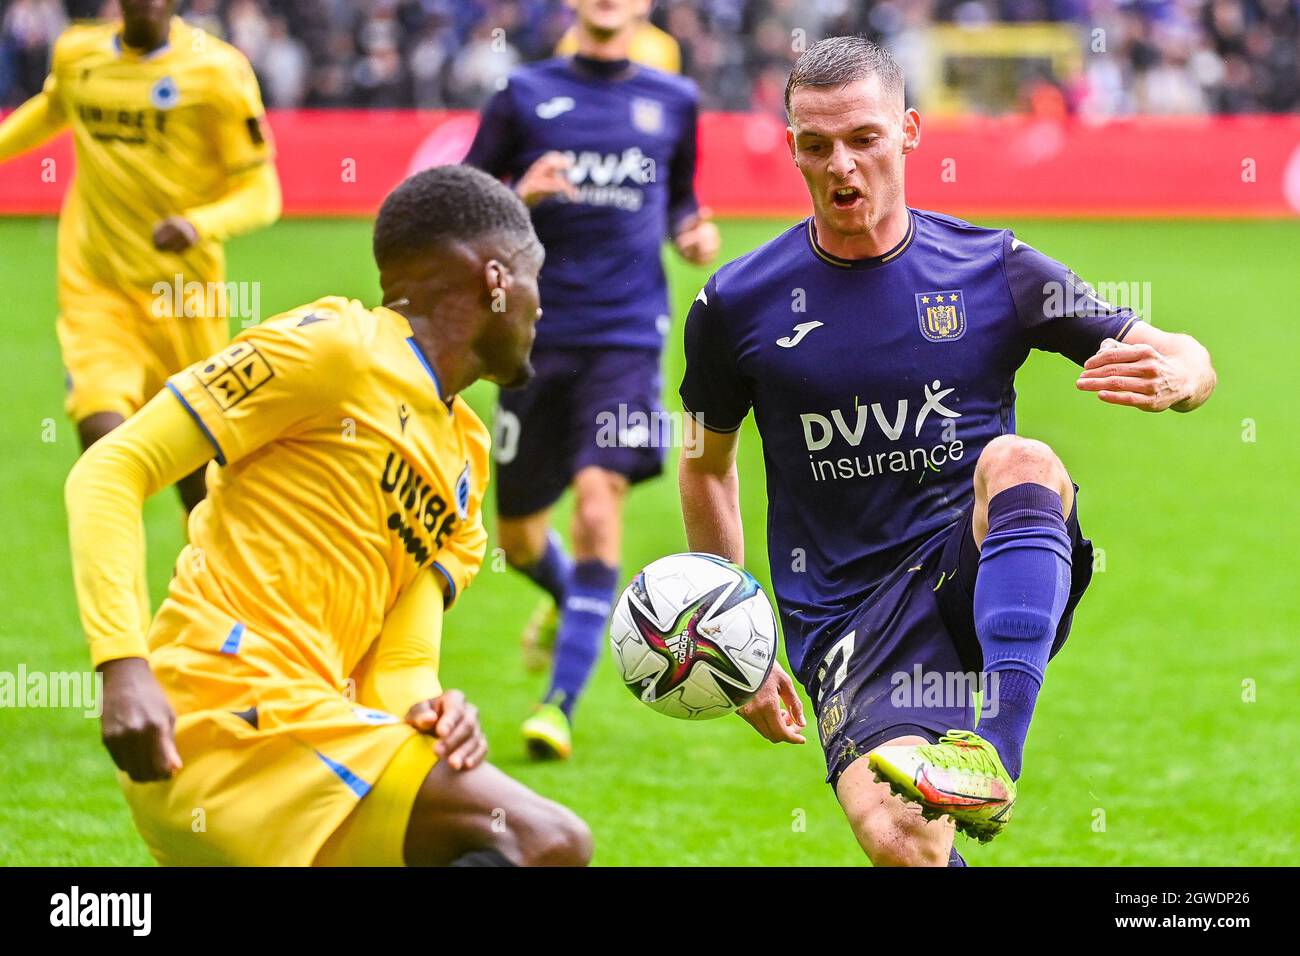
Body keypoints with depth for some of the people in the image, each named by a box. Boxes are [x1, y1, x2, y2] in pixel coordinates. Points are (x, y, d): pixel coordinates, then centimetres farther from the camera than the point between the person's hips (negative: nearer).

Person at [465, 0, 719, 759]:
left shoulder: (673, 101, 10)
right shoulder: (525, 94, 4)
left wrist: (694, 234, 3)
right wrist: (520, 194, -14)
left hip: (627, 334, -1)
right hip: (539, 334, 1)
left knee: (599, 507, -19)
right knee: (518, 535, 10)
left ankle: (560, 708, -17)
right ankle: (567, 597, 48)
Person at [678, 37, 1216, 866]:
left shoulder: (995, 269, 3)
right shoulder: (738, 305, 3)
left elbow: (1193, 363, 6)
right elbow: (707, 465, 19)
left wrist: (1170, 377, -20)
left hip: (978, 571, 0)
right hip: (849, 619, 0)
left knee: (1019, 460, -35)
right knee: (902, 842, -28)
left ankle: (991, 754, -45)